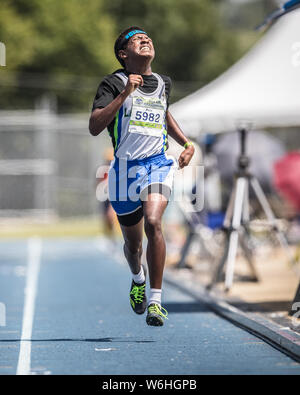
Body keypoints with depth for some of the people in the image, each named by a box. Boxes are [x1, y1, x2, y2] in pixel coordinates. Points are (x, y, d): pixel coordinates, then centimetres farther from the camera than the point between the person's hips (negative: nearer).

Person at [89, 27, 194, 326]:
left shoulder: (163, 83, 13)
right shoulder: (114, 82, -3)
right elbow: (94, 127, -15)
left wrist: (187, 143, 20)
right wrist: (124, 94, -21)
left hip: (158, 164, 1)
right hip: (126, 168, -1)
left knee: (153, 223, -26)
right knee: (132, 242, 13)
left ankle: (155, 301, -21)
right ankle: (138, 279, 50)